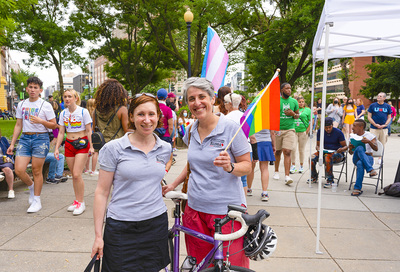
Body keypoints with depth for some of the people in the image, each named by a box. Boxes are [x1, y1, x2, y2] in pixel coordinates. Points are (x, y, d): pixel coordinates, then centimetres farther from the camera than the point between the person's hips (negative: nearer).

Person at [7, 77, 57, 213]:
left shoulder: (45, 105, -1)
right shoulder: (21, 104, 12)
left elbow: (54, 125, -1)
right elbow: (18, 125, 15)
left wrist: (41, 121, -19)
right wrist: (12, 144, 11)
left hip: (40, 138, -4)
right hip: (25, 138, 4)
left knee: (36, 171, 1)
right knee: (19, 170, -4)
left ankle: (37, 201, 15)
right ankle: (31, 187, 28)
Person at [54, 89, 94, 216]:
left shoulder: (83, 112, -6)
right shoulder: (63, 113, 8)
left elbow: (89, 130, -3)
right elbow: (61, 132, 11)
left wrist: (91, 146, -6)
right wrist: (57, 148, 5)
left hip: (82, 144, -5)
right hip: (69, 144, 5)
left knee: (77, 174, -11)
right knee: (74, 175, 9)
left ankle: (81, 203, 1)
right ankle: (77, 201, 20)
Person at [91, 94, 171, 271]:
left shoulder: (165, 149, 3)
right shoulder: (114, 148, -8)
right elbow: (101, 192, -6)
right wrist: (98, 235, -5)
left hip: (157, 223, 3)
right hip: (121, 229, -3)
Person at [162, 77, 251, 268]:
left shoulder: (230, 128, -10)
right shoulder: (191, 130, 7)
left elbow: (247, 165, -6)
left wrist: (229, 166, -26)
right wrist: (174, 184, 16)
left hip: (227, 209, -5)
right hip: (195, 208, 5)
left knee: (231, 264, 2)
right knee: (198, 263, 15)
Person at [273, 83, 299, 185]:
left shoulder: (294, 101, 8)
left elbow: (297, 116, 15)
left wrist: (293, 114, -7)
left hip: (290, 129, 1)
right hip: (277, 130, 0)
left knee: (287, 152, -10)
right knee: (278, 151, 12)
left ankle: (287, 176, -11)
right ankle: (276, 171, 32)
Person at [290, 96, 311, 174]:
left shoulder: (307, 110, 5)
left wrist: (307, 130, -6)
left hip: (303, 132, -1)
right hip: (293, 131, 1)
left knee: (301, 150, 6)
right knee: (293, 148, -9)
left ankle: (301, 166, 19)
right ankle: (293, 165, 2)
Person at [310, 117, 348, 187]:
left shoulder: (338, 132, -6)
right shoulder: (320, 131, 3)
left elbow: (345, 146, -4)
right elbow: (318, 145, 9)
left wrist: (342, 149, -27)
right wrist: (318, 148, -15)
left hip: (337, 153, -4)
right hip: (324, 152, 4)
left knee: (328, 157, -39)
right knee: (312, 158, -26)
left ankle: (330, 180, -27)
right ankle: (314, 177, -1)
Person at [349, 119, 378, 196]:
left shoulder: (370, 136, 3)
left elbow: (376, 149, -11)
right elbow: (351, 153, 12)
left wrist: (369, 141, -28)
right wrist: (350, 149, -12)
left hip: (368, 159, -2)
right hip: (356, 158, 2)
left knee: (360, 164, -41)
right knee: (359, 148, -35)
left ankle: (357, 188, -41)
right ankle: (370, 169, -43)